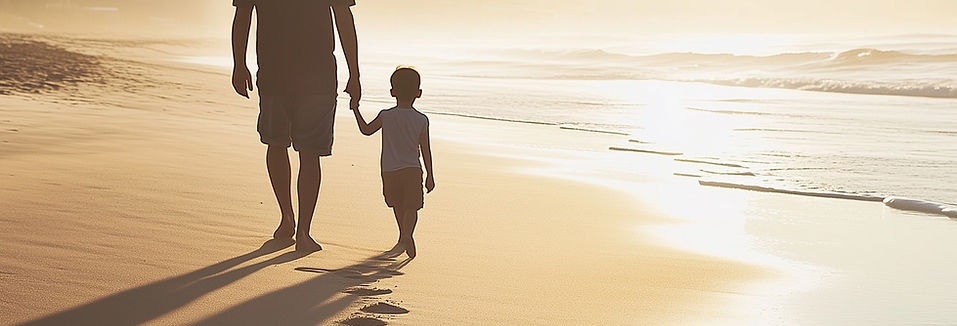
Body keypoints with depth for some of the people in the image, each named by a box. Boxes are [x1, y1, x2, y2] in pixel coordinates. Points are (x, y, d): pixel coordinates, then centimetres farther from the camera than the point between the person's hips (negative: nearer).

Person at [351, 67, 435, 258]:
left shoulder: (386, 116, -4)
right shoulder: (422, 120, -3)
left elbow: (366, 130, 11)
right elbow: (426, 150, 0)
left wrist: (356, 110, 24)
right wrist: (430, 176, 8)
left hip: (390, 170, 1)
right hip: (412, 170, -1)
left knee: (397, 205, 20)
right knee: (411, 207, -1)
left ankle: (404, 236, 32)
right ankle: (407, 236, -25)